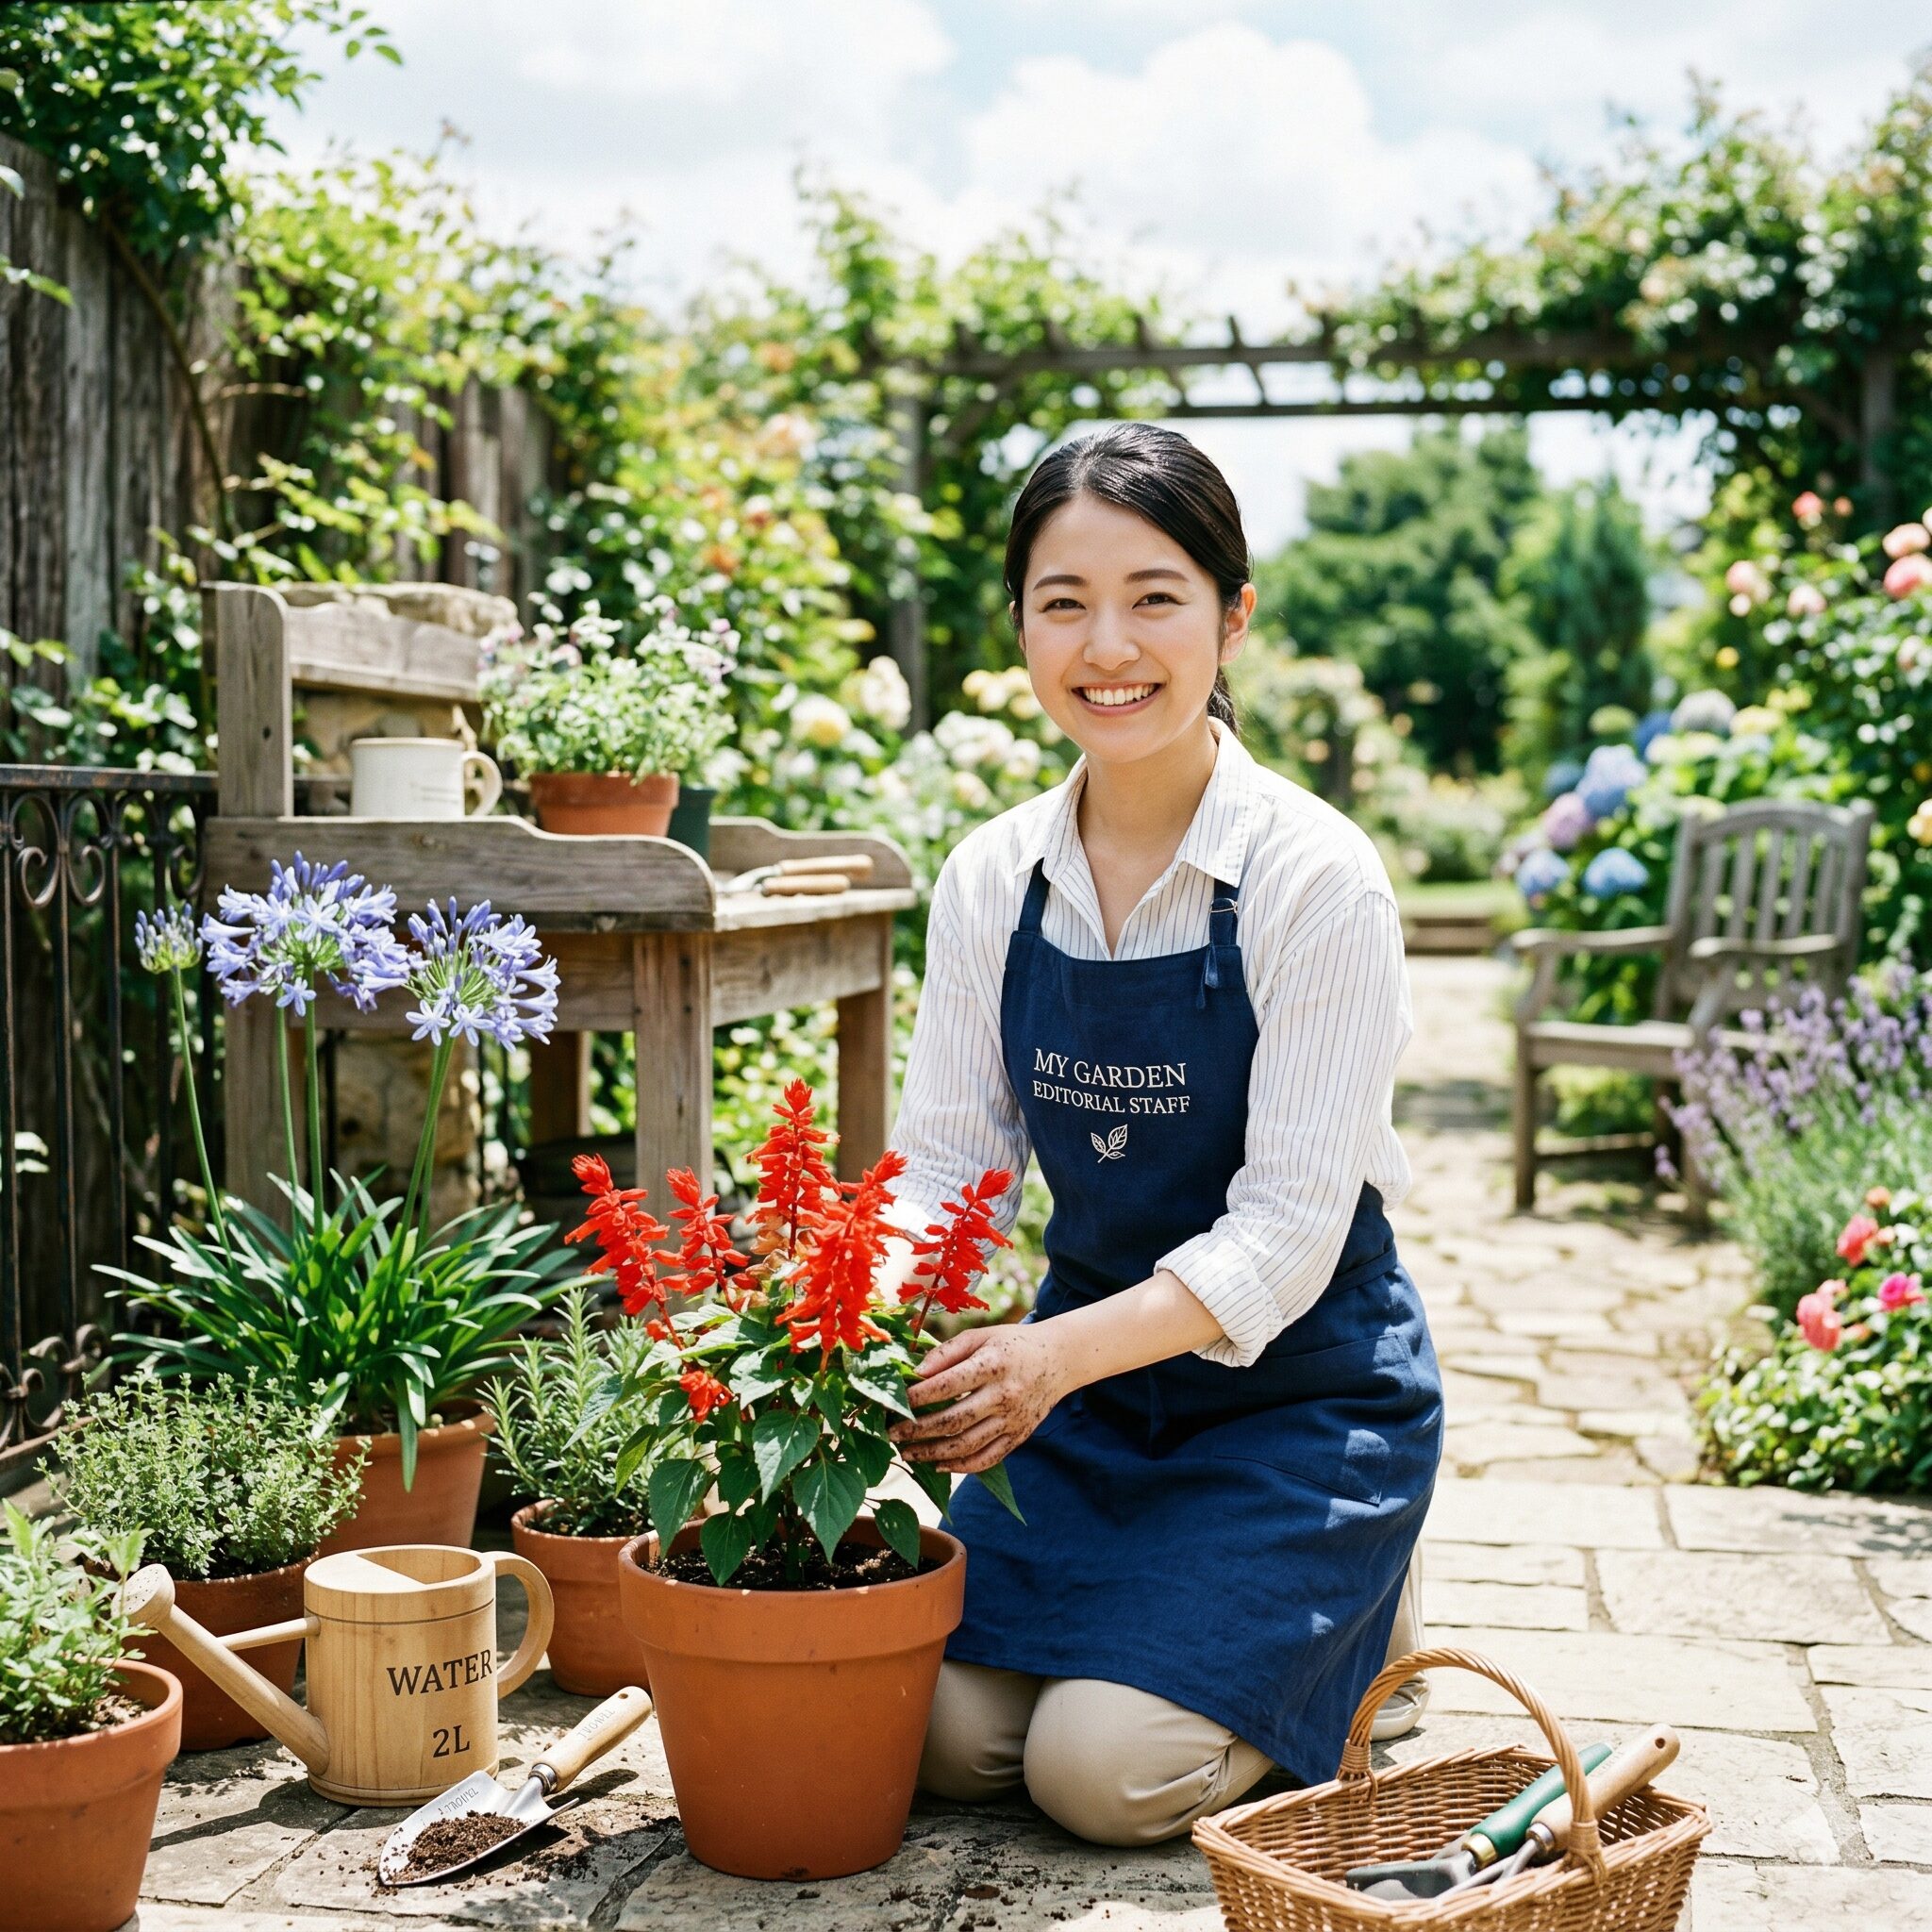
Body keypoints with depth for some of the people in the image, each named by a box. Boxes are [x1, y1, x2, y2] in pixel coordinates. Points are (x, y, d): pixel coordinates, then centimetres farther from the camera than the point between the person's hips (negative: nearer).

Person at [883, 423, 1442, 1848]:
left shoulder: (1317, 880, -19)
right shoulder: (993, 881, -3)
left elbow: (1288, 1228, -21)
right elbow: (946, 1164, -2)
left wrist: (1058, 1355, -35)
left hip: (1301, 1385, -4)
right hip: (1087, 1370, 5)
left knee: (1107, 1765, -14)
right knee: (950, 1737, -4)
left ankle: (1362, 1630, 15)